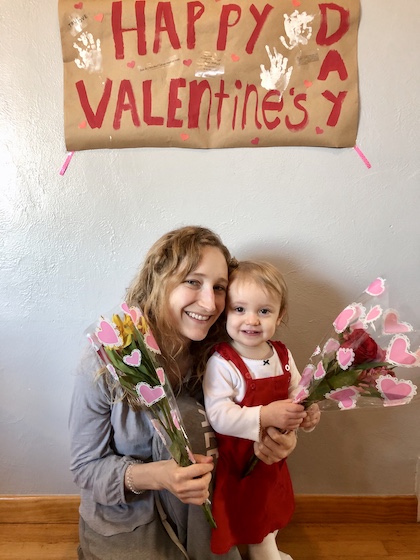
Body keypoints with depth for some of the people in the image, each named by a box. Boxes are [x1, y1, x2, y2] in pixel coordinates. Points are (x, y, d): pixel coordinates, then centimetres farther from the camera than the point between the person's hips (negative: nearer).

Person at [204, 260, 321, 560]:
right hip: (236, 464, -6)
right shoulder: (221, 363, -26)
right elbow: (218, 415, -31)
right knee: (248, 522, 15)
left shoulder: (283, 355, -7)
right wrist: (264, 416, -39)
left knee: (272, 511, 30)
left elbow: (297, 394, 3)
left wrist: (307, 413, -18)